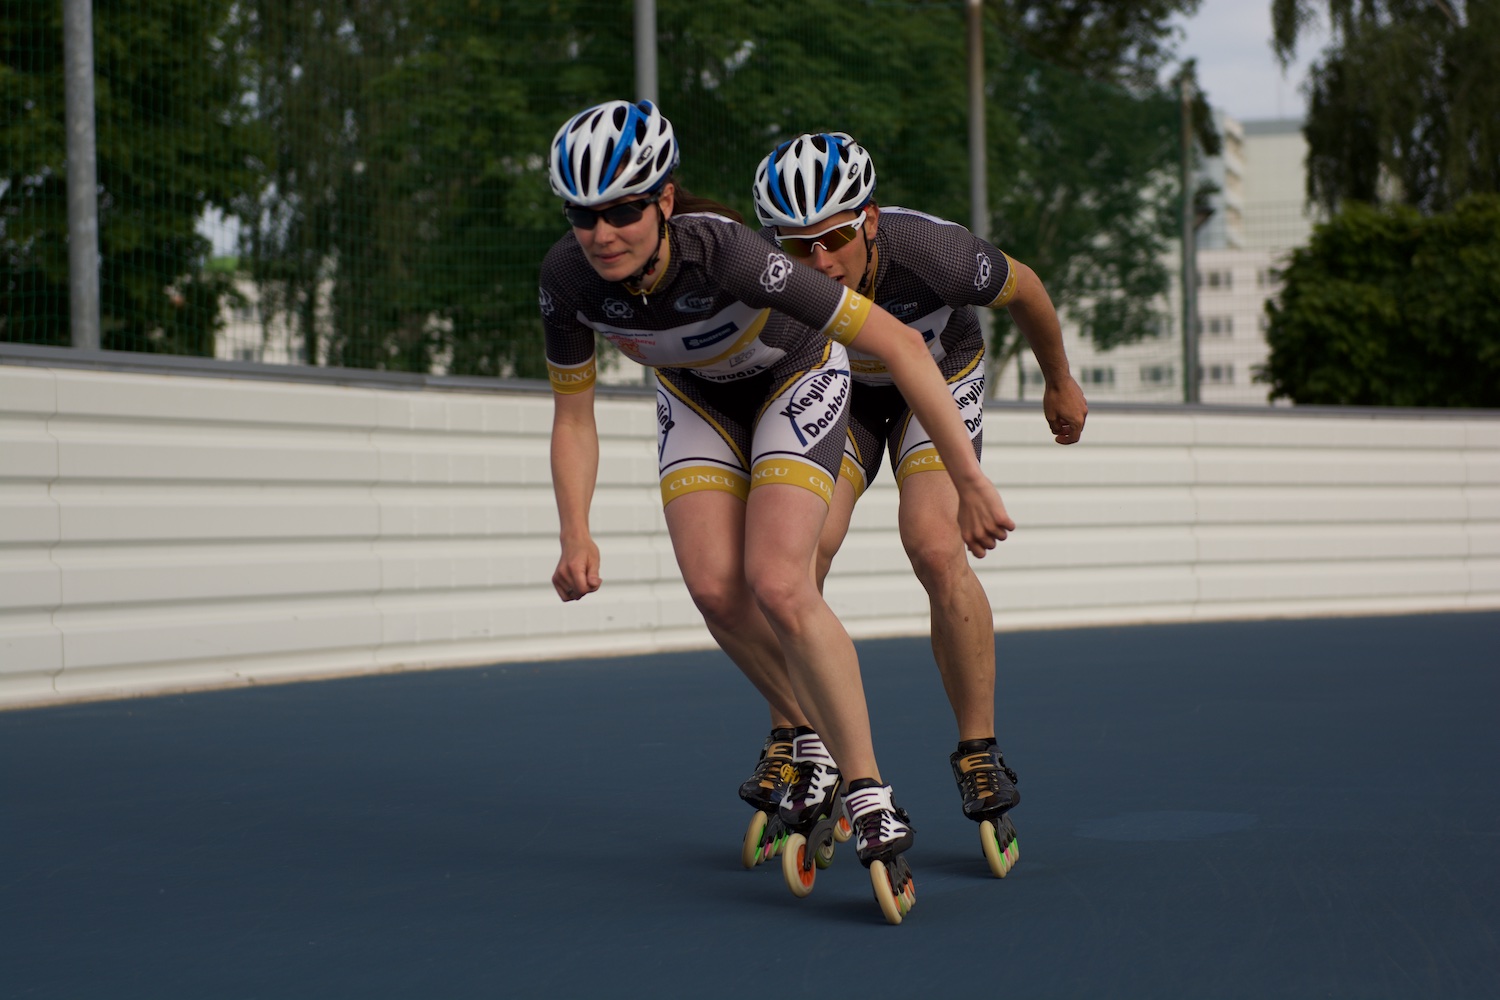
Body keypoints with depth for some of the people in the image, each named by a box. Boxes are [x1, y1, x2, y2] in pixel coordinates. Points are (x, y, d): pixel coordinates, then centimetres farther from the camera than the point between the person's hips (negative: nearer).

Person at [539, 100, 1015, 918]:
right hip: (698, 396, 4)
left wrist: (970, 483, -35)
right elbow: (573, 419, -10)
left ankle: (872, 799, -12)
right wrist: (576, 536, -25)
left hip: (797, 380, -4)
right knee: (714, 588, -14)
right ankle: (810, 743, 13)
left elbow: (898, 342, -37)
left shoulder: (725, 253, -41)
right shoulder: (567, 277, -27)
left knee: (776, 583, -22)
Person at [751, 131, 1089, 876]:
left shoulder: (935, 253, -39)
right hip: (833, 390, 2)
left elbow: (1023, 289, -14)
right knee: (802, 549, -19)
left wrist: (1059, 382, 1)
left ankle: (978, 751, -9)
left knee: (934, 549, -24)